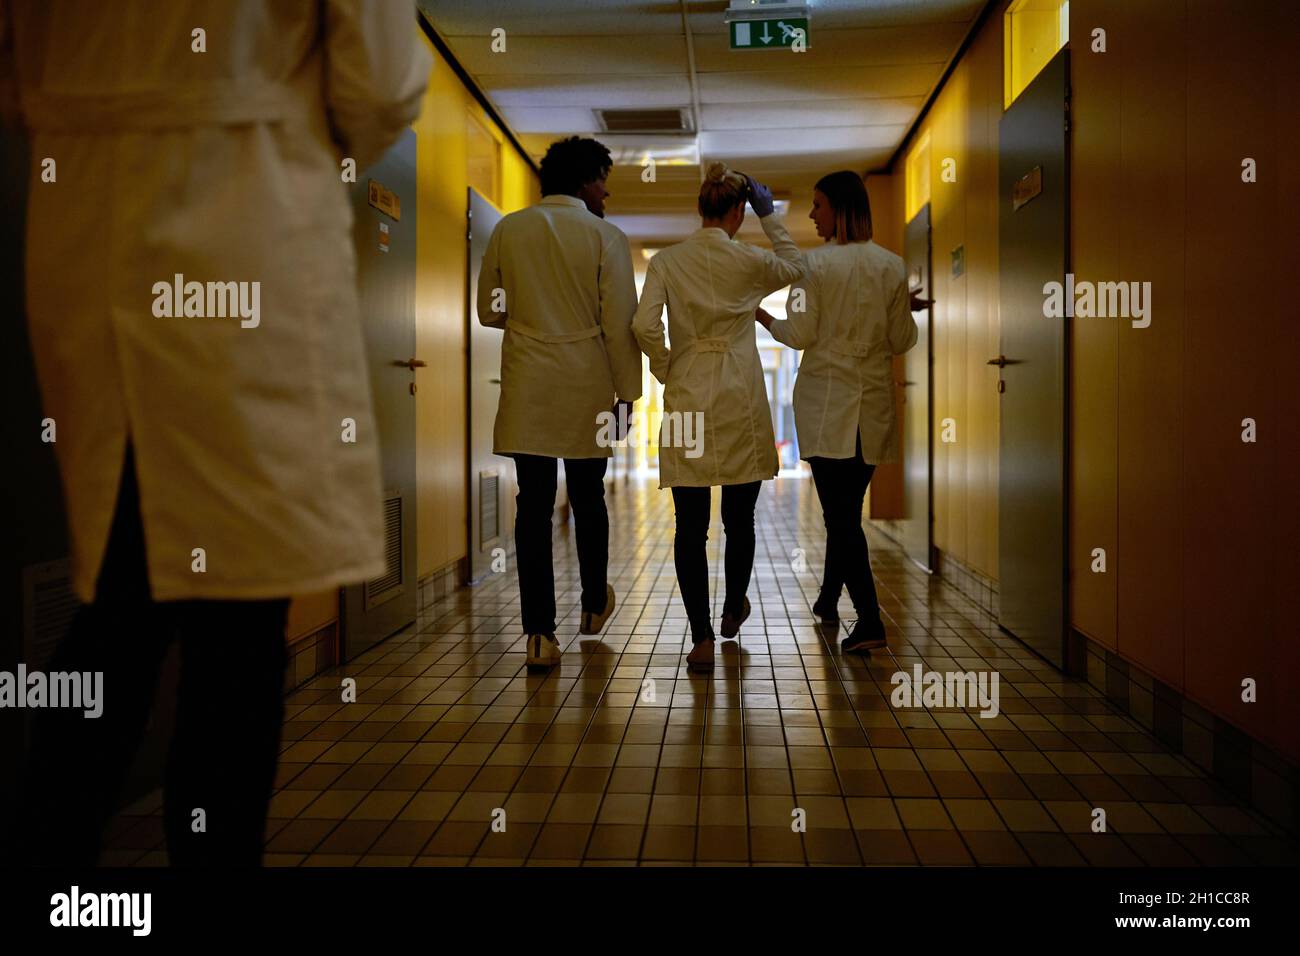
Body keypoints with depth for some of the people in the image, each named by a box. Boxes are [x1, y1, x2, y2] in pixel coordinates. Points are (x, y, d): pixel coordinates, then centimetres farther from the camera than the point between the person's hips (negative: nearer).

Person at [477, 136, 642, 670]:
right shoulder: (605, 236, -4)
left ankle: (538, 632, -3)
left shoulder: (508, 230, 4)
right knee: (588, 500, 14)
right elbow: (619, 324, -7)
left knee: (533, 507, 1)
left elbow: (489, 311, 9)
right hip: (586, 388, -1)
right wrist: (627, 392, 0)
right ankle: (594, 605, 31)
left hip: (527, 388, 1)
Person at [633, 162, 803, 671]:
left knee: (691, 526, 4)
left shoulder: (665, 261, -2)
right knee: (739, 519, 17)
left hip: (687, 398, 1)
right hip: (739, 402, -1)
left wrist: (666, 368, 4)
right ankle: (733, 611, 35)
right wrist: (769, 214, 16)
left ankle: (702, 637, 2)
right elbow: (794, 267, 18)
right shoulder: (748, 261, -3)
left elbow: (645, 326, -12)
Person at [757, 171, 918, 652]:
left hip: (826, 401, -4)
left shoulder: (815, 263, -10)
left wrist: (761, 315, 6)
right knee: (847, 507, 17)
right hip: (873, 403, 5)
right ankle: (829, 597, 34)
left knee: (839, 511, -5)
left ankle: (870, 620, -13)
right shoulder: (893, 266, 3)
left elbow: (800, 334, -11)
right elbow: (902, 341, 6)